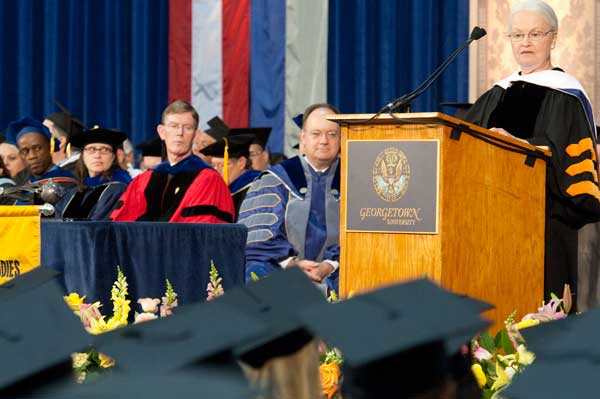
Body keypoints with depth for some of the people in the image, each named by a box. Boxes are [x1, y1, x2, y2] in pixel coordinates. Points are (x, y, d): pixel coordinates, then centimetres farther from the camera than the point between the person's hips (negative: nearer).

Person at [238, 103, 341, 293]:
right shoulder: (276, 181, 9)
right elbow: (261, 236, 2)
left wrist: (330, 266, -15)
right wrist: (291, 262, -16)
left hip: (332, 272, 1)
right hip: (276, 265, 0)